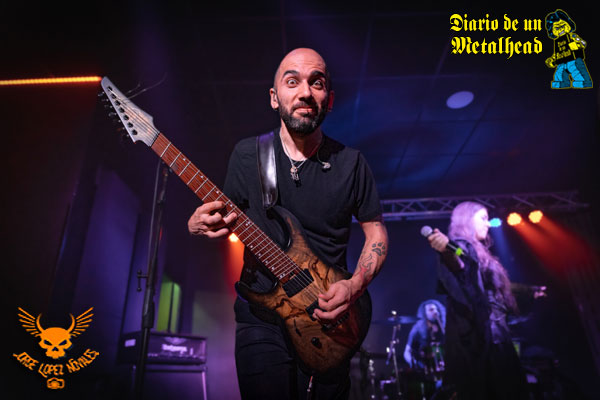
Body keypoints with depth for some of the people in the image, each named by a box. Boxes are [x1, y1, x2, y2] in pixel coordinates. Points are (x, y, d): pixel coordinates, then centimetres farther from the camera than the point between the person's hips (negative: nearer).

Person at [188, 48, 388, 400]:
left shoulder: (351, 163, -4)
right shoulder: (247, 154, -2)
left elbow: (377, 232, 3)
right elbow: (227, 217, 8)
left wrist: (355, 286, -13)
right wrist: (199, 225, -15)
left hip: (328, 319, 1)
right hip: (260, 319, 0)